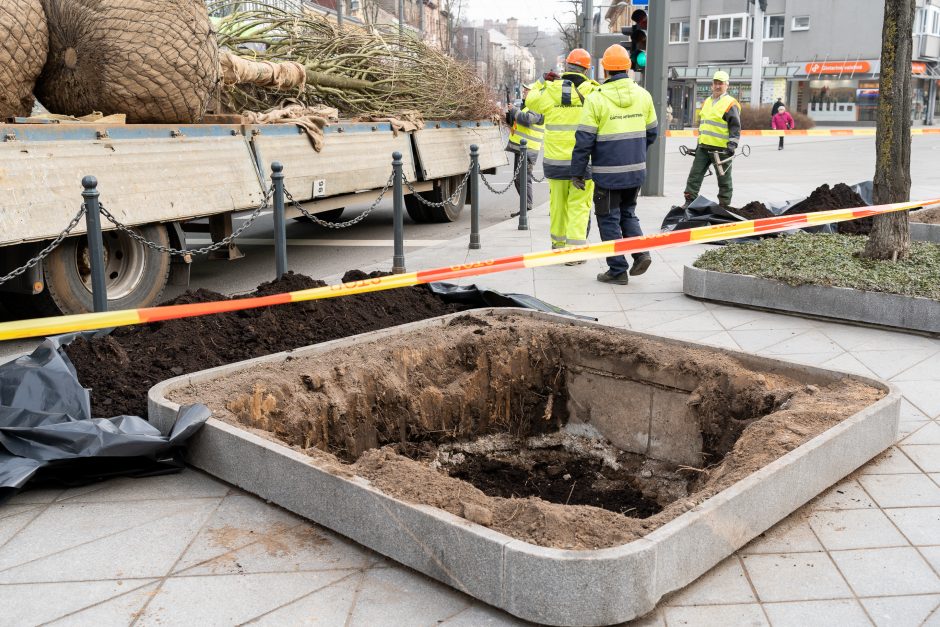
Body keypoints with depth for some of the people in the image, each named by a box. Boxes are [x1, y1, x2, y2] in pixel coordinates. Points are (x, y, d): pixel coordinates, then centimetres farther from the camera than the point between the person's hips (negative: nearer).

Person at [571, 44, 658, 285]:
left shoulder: (596, 99, -11)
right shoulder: (643, 95, 4)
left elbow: (584, 140, -12)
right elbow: (652, 132, 14)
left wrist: (577, 172, -3)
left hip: (608, 173, -5)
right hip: (637, 170, 5)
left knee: (609, 219, 6)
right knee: (628, 214, 22)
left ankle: (618, 270, 8)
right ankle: (641, 253, 4)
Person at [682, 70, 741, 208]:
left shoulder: (730, 104, -6)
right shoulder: (706, 102, 16)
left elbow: (735, 127, -10)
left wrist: (732, 145, -21)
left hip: (721, 150, -7)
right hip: (703, 148, 7)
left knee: (724, 180, 5)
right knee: (694, 176, 3)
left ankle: (724, 206, 14)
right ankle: (689, 203, 7)